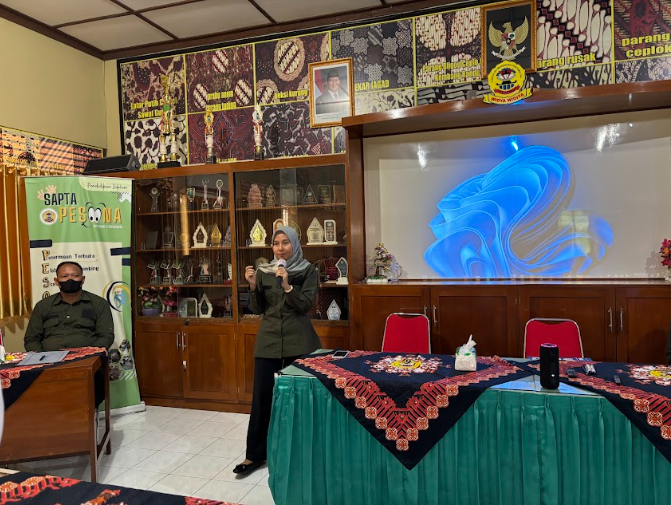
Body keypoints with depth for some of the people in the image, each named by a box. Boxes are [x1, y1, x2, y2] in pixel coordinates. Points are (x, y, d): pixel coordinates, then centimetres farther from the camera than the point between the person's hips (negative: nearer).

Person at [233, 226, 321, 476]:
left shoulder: (308, 271, -1)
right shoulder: (263, 271, 6)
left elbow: (305, 305, -10)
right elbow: (257, 309, 5)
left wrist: (287, 285, -23)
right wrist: (253, 286, -11)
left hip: (298, 341, -2)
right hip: (268, 340, 2)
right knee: (261, 395, 3)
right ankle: (255, 454, 14)